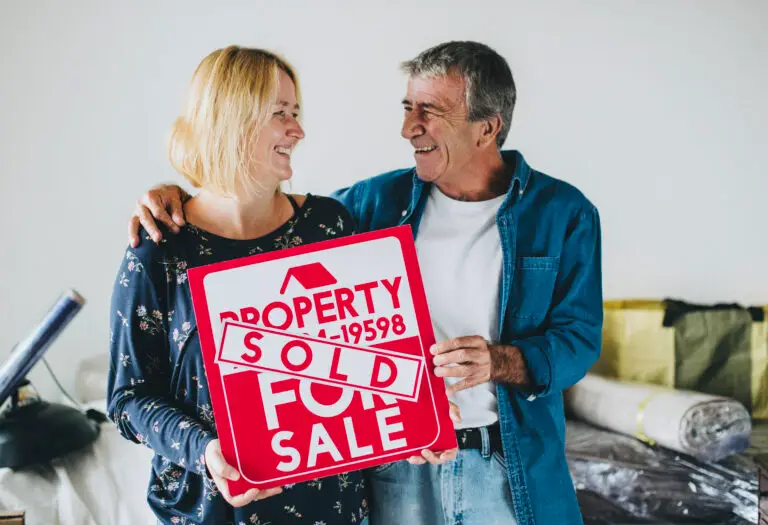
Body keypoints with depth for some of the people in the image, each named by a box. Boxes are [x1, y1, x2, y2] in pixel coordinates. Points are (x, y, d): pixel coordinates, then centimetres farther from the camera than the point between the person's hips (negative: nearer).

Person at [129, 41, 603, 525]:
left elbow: (579, 338, -7)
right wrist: (177, 194, -7)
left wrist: (499, 362, -26)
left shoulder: (564, 213, -5)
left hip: (513, 468, -1)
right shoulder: (380, 200, 1)